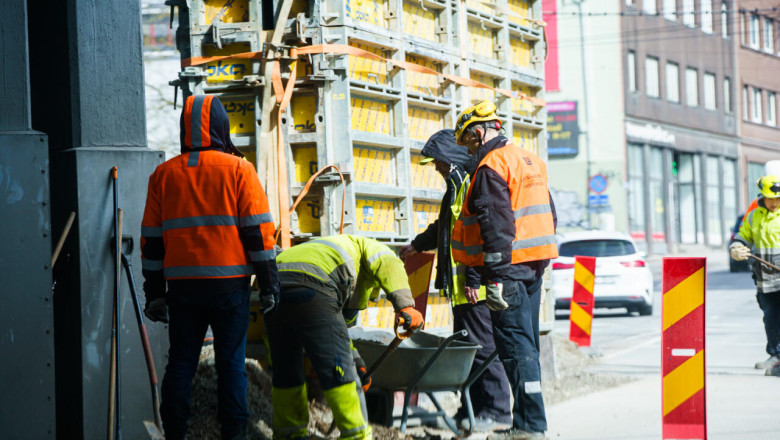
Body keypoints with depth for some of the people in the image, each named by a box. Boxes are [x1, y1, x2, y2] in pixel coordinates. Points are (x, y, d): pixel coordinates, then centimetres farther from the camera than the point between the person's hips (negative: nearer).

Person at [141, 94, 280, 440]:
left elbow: (151, 239, 9)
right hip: (229, 282, -2)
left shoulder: (163, 175, 9)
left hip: (182, 285, 2)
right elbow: (258, 230, -4)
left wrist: (154, 294, 14)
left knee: (180, 362, 8)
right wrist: (268, 284, 0)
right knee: (231, 362, 3)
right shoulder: (238, 170, 0)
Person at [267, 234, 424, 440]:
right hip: (310, 289, -7)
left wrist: (355, 362, 47)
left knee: (286, 371, 20)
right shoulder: (368, 246, 27)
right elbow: (388, 265, 0)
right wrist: (405, 305, -13)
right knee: (337, 370, -1)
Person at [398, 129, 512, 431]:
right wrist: (418, 244, 53)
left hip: (474, 286, -10)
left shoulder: (471, 182, -12)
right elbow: (445, 227, 39)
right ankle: (471, 410, 15)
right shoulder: (457, 184, 21)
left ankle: (496, 412, -4)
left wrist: (475, 278, -24)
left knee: (483, 347, -8)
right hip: (461, 285, 10)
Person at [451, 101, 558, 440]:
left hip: (509, 265, -10)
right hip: (535, 265, 10)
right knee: (526, 343, 13)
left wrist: (496, 277, -22)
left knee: (515, 345, -9)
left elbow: (496, 223, -20)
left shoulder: (491, 166, -12)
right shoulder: (530, 161, 18)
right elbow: (548, 215, 23)